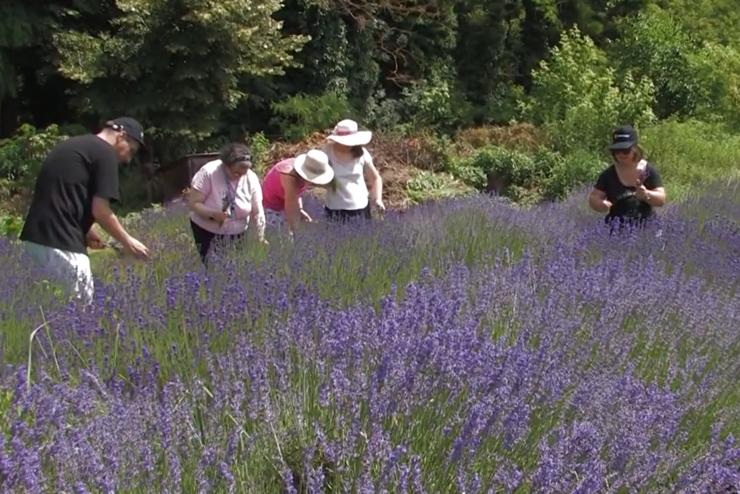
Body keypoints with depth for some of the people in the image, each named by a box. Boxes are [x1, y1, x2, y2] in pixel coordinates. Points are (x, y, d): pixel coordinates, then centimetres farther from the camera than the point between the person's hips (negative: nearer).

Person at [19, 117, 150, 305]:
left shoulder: (70, 145, 22)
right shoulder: (105, 153, -4)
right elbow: (100, 210, -8)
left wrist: (84, 230, 20)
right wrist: (127, 242, 5)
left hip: (37, 236, 9)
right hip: (60, 242, -9)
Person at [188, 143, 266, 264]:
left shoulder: (251, 178, -13)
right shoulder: (208, 172, -22)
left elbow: (257, 212, -8)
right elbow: (193, 204, -21)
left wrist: (262, 238, -15)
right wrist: (213, 214, -36)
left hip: (237, 234, 3)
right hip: (206, 232, -3)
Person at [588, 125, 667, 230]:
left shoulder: (649, 171, -1)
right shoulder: (609, 174, 0)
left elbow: (661, 200, -4)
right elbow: (593, 198, 4)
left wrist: (647, 195, -26)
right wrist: (602, 204, -20)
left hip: (646, 227, 0)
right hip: (617, 229, 0)